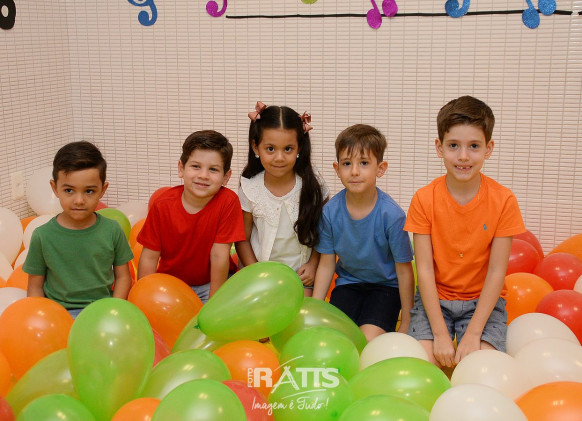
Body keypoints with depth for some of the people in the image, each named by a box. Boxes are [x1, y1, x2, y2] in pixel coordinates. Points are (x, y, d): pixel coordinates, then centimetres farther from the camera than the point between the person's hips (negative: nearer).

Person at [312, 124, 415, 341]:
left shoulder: (391, 215, -22)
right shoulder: (330, 211, -12)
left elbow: (404, 271, -12)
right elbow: (326, 265, -1)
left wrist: (407, 322, -6)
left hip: (385, 285, -2)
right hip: (348, 284, 3)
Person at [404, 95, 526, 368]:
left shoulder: (503, 200, -10)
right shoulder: (424, 199, -10)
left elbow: (496, 272, -11)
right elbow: (424, 269, -11)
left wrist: (473, 333, -18)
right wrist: (440, 333, -18)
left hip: (483, 300, 0)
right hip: (434, 298, 0)